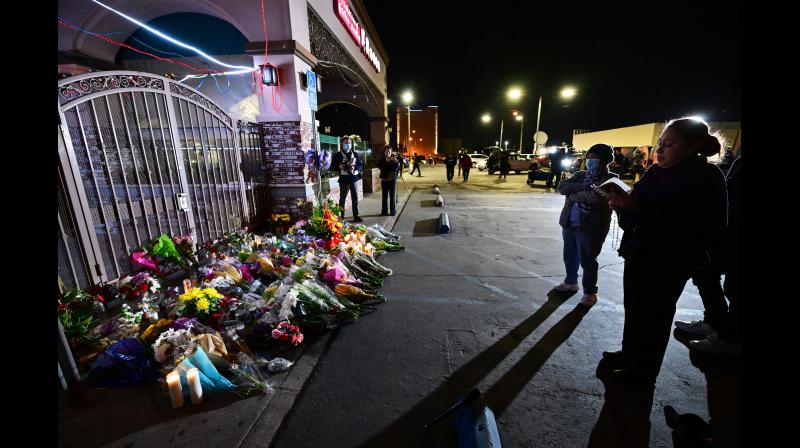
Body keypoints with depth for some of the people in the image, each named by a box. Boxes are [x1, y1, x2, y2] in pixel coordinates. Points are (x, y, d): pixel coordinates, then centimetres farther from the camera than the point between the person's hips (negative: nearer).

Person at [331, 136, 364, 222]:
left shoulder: (354, 154, 12)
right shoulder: (338, 155, -1)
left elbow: (360, 164, 14)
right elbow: (333, 166, -1)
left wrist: (356, 169, -6)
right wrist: (339, 167, -20)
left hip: (353, 178, 4)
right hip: (344, 179, -4)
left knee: (355, 198, 7)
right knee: (342, 199, 4)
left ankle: (356, 216, 16)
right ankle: (341, 217, 11)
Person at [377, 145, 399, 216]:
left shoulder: (394, 159, 6)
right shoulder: (381, 160, 5)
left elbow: (397, 166, -10)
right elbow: (380, 167, -13)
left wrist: (394, 161, -23)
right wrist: (386, 161, -19)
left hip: (392, 179, 0)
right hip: (384, 180, 0)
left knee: (392, 196, 1)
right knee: (384, 196, 4)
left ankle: (393, 211, 8)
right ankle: (384, 211, 10)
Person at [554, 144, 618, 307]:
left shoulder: (610, 179, -5)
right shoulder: (580, 175, 14)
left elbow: (595, 197, -23)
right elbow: (562, 187, -2)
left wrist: (572, 195, -9)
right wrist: (583, 186, -15)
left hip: (590, 227, -6)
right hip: (569, 223, 6)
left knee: (587, 261, 3)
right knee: (570, 256, 18)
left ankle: (590, 292, 20)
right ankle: (571, 282, 38)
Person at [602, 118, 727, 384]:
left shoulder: (705, 178, -13)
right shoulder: (656, 172, 6)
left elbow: (684, 226, -25)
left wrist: (634, 206, -29)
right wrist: (623, 204, -8)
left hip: (668, 263, -6)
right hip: (638, 254, 6)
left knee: (653, 316, 7)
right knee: (633, 309, 17)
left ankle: (643, 372, 25)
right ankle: (629, 354, 37)